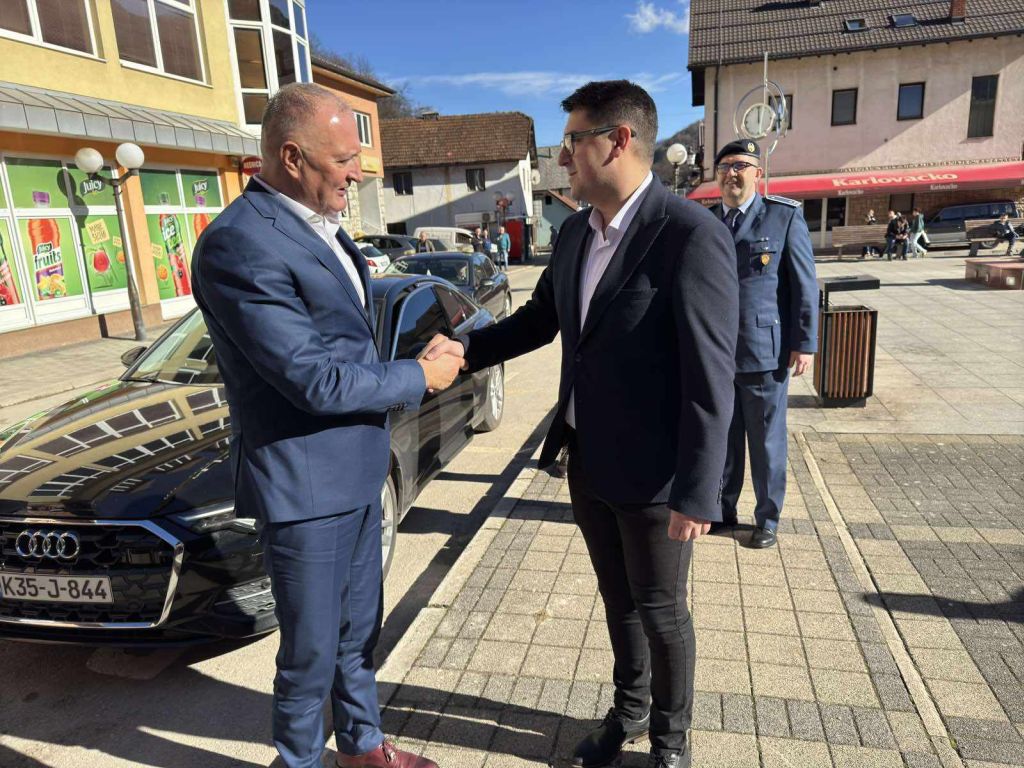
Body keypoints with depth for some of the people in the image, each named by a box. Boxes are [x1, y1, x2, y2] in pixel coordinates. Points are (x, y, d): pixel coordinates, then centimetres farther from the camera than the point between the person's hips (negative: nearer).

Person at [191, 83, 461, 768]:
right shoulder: (240, 245, -22)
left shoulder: (322, 225, 7)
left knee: (358, 631, 23)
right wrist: (418, 377, -12)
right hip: (304, 487, -8)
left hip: (359, 472, 9)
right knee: (311, 652, 12)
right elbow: (315, 381, -24)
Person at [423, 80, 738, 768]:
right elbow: (539, 320, 13)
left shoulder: (693, 235, -20)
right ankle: (630, 709, 49)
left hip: (654, 476, -6)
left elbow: (711, 379, -21)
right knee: (618, 600, 24)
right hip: (589, 463, 7)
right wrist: (466, 347, -3)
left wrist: (697, 495, -19)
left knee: (661, 610, 15)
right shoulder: (576, 232, 3)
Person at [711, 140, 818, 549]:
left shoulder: (785, 216, -2)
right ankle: (722, 509, 28)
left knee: (766, 440, 7)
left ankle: (767, 519, 23)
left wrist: (804, 344, -8)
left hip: (764, 352, -3)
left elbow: (805, 284, -4)